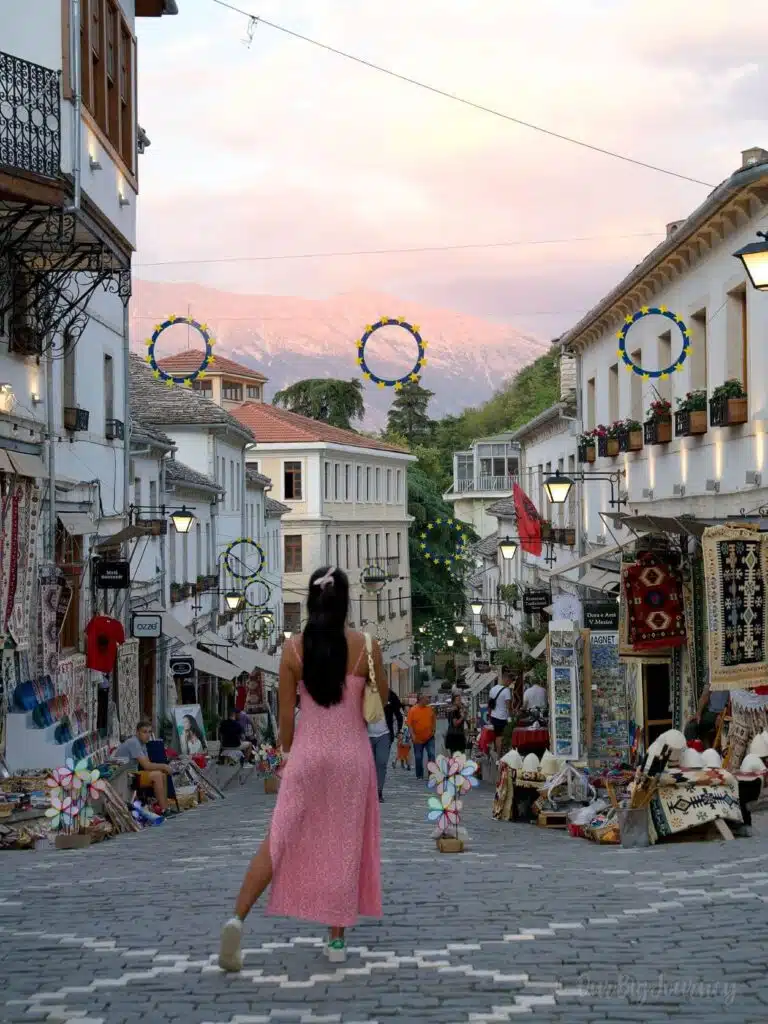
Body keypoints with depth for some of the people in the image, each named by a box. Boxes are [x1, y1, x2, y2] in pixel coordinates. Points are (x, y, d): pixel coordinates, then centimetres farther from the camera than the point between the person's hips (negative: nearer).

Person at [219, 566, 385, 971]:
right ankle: (337, 939, 13)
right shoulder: (365, 646, -7)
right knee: (344, 843, 9)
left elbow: (286, 713, 0)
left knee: (280, 839, 4)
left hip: (307, 754, 0)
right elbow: (381, 699, 7)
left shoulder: (294, 649, -4)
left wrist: (286, 752, 15)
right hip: (351, 755, 0)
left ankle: (237, 918, -11)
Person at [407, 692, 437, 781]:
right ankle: (419, 775, 21)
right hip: (418, 739, -2)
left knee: (431, 754, -10)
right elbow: (409, 724, -11)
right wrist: (413, 735, -20)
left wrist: (434, 728, 6)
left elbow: (434, 719, 19)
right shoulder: (413, 710, -11)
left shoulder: (430, 709, 0)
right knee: (418, 758, 8)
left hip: (429, 737, 2)